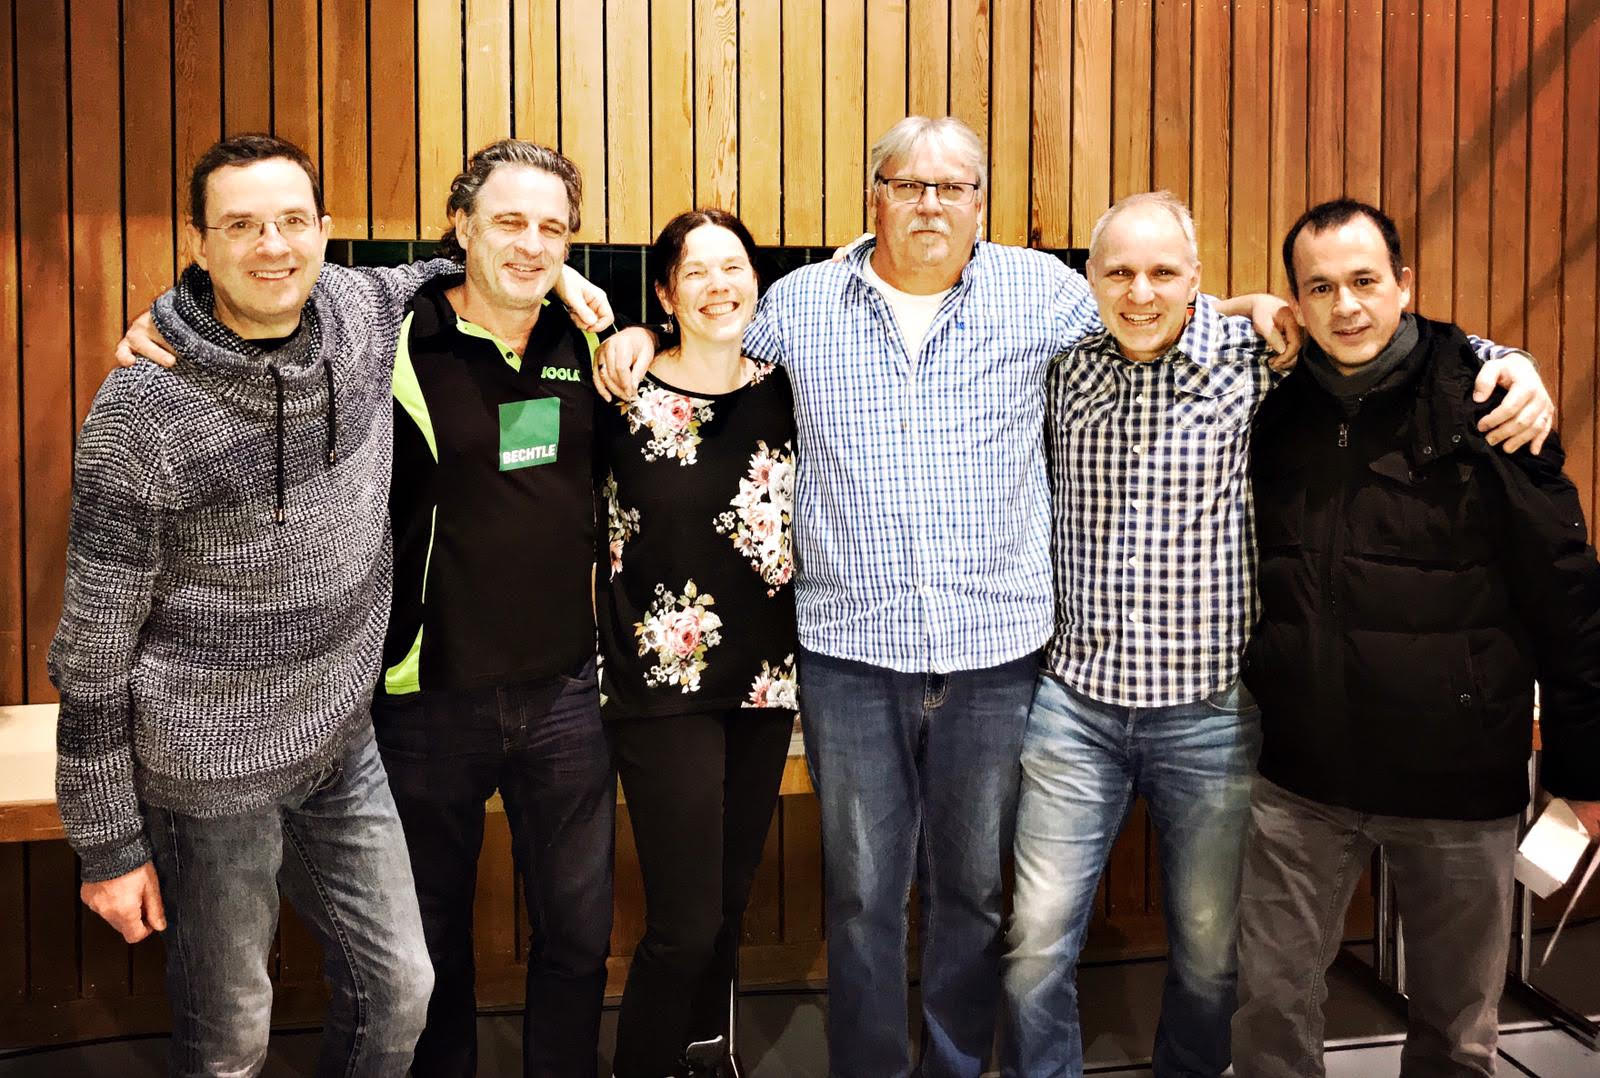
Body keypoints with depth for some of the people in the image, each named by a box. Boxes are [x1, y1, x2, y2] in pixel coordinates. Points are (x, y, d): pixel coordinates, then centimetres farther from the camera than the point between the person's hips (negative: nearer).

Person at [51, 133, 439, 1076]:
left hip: (345, 745, 5)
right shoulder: (142, 413, -19)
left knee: (400, 995, 14)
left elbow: (436, 275, 21)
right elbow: (96, 646, -12)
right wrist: (109, 843, -8)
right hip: (211, 775, -4)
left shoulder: (365, 312, -5)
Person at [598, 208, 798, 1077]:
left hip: (765, 679, 5)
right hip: (664, 684, -4)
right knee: (685, 922, -4)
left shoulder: (784, 391, 3)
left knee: (729, 900, 17)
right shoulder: (626, 396, -8)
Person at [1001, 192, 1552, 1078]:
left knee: (1208, 952, 14)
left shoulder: (1254, 357, -6)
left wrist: (1508, 363, -13)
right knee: (1037, 943, 3)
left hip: (1209, 714, -1)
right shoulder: (1061, 367, 2)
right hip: (1074, 704, 2)